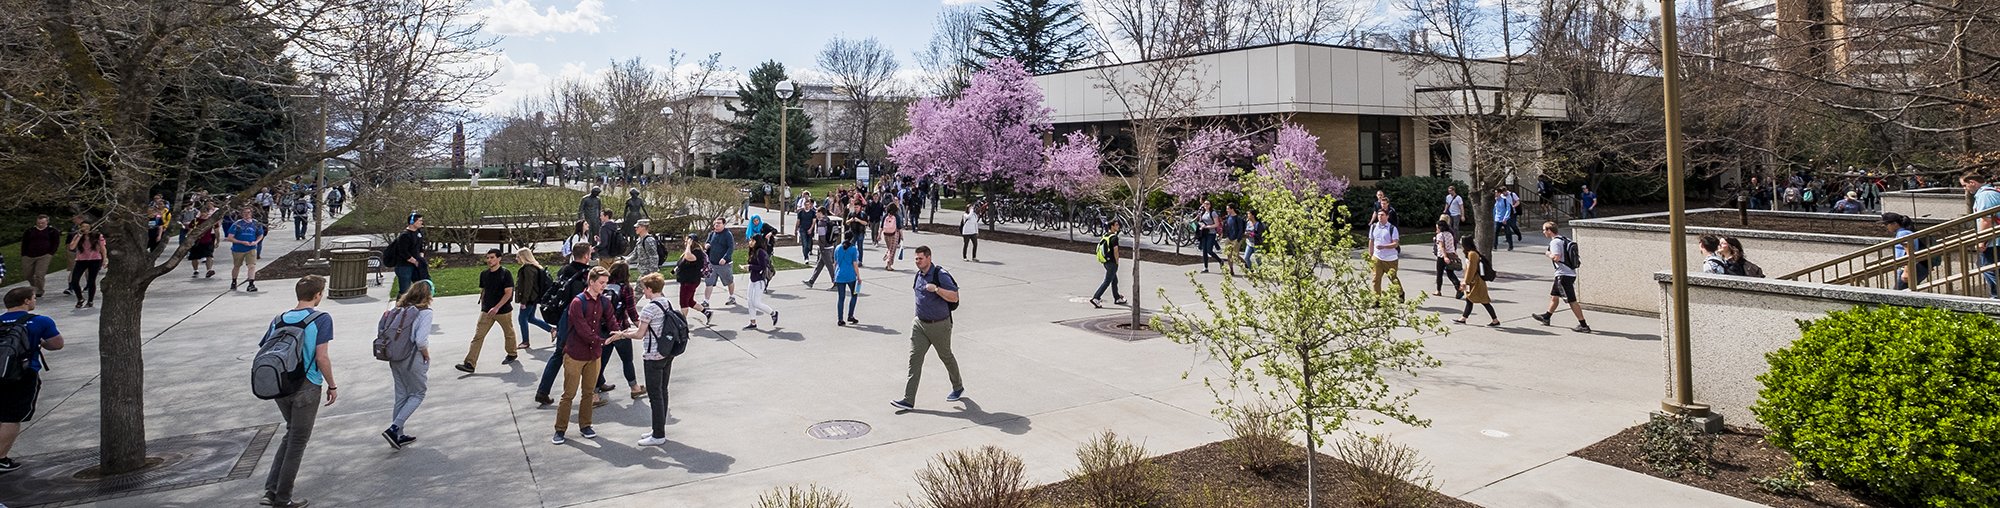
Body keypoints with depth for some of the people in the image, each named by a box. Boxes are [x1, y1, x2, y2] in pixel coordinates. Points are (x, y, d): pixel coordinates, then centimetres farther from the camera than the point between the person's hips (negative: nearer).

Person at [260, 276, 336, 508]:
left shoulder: (278, 320, 7)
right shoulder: (322, 319, -11)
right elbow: (322, 358, -15)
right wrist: (332, 386, -4)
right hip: (306, 387, -6)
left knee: (292, 433, 23)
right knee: (298, 440, 6)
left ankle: (271, 488, 17)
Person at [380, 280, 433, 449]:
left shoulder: (398, 309, 7)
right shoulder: (425, 312, -14)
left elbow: (381, 331, 5)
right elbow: (421, 340, -22)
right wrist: (426, 356, -5)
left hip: (395, 358, 7)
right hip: (413, 359, -7)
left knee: (401, 396, 16)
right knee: (417, 394, 9)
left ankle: (398, 436, 23)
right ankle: (393, 429, -3)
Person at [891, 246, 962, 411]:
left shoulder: (940, 274, -16)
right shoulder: (918, 274, 7)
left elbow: (954, 297, -23)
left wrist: (936, 289, -33)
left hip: (939, 325, -6)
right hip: (920, 323, 6)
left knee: (946, 357, 12)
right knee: (914, 357, -5)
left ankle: (958, 387, 38)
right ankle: (908, 400, -7)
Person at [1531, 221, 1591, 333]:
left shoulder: (1555, 242, -15)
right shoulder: (1565, 239, 14)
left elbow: (1556, 257, -25)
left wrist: (1549, 254, -6)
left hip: (1564, 275, -10)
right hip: (1570, 273, 10)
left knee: (1572, 301, -7)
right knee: (1554, 295, 23)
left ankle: (1584, 325, -7)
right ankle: (1546, 317, 37)